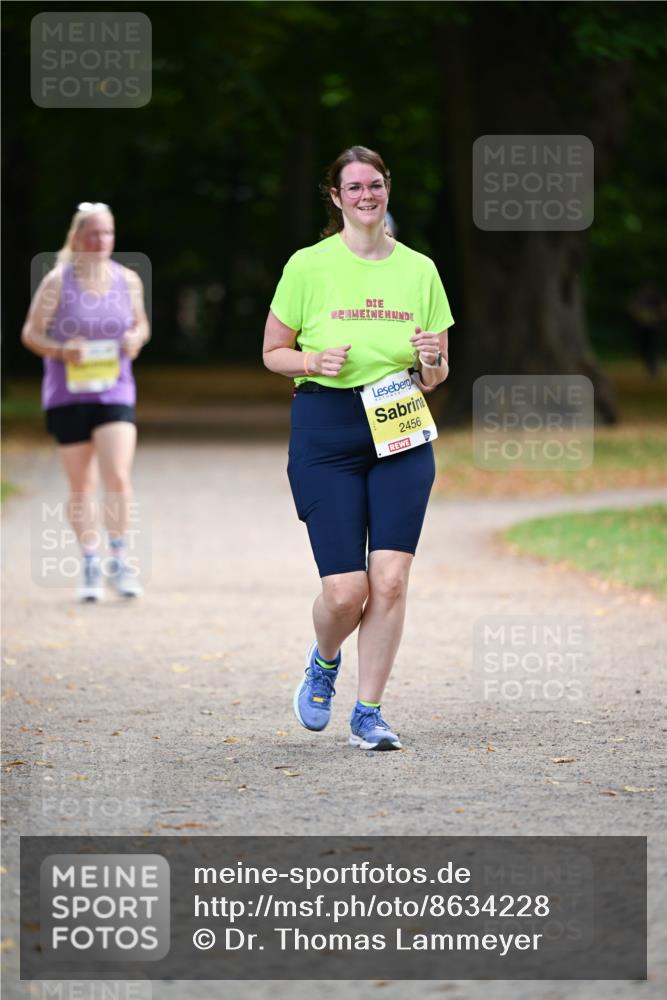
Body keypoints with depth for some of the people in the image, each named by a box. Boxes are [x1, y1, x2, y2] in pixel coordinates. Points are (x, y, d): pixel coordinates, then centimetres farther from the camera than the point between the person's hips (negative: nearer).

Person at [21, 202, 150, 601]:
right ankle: (90, 564, 18)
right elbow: (31, 333, -1)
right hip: (68, 394, -1)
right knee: (81, 485, 5)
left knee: (118, 476, -14)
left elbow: (141, 325, 17)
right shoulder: (58, 281, -5)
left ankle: (119, 559, 0)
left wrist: (136, 339, -6)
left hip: (115, 392, 1)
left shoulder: (128, 280, 3)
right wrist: (61, 351, -18)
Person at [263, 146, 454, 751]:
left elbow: (435, 378, 13)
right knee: (346, 591, -7)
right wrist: (315, 361, -13)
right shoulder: (308, 265, 0)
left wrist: (430, 362, -9)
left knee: (390, 580, -9)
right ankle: (324, 662, 28)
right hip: (325, 433, -2)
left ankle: (368, 714, 5)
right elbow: (273, 353, 6)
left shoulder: (419, 269, 7)